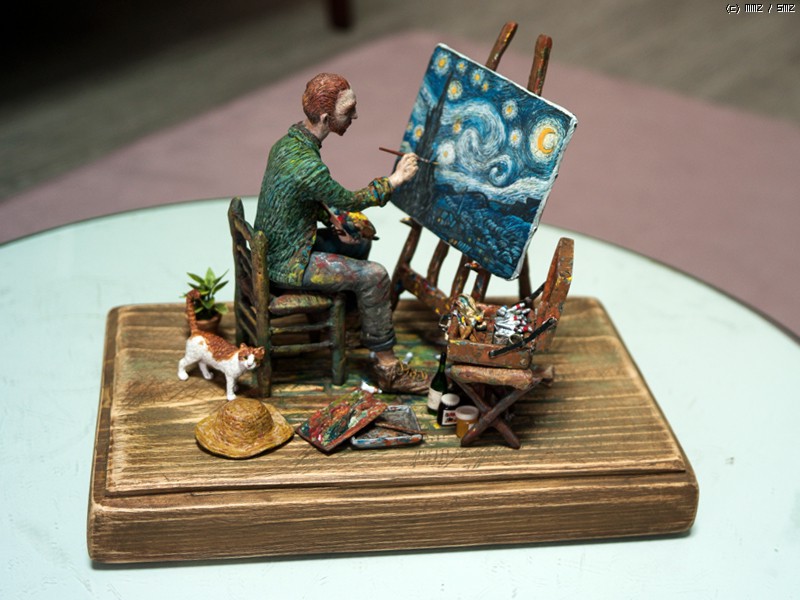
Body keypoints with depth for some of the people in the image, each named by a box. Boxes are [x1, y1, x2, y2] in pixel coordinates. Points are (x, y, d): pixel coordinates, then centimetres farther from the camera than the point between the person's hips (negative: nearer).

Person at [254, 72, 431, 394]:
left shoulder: (286, 142, -1)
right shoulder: (306, 165, -31)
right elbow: (349, 201, -15)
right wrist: (394, 180, -5)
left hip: (272, 249, 10)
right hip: (288, 265, -10)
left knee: (359, 243, 22)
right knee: (374, 276, -16)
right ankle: (387, 368, -7)